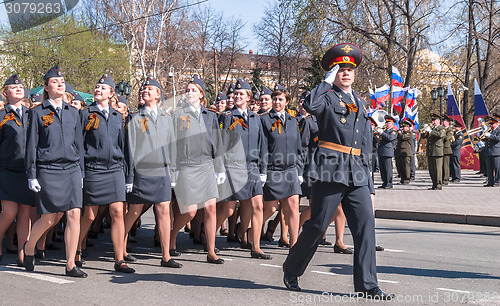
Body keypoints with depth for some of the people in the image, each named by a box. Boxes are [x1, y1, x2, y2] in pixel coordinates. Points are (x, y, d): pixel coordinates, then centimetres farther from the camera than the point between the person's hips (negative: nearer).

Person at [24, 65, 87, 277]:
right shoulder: (38, 113, 3)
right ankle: (29, 248, 31)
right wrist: (32, 175, -3)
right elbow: (31, 146, 2)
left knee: (74, 215, -7)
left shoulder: (73, 113, 13)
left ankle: (70, 265, 0)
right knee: (49, 219, 1)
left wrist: (80, 172, 12)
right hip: (48, 170, -3)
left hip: (71, 169, 3)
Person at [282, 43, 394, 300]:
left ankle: (367, 284, 0)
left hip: (358, 172, 6)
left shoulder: (361, 103, 21)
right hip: (331, 168, -5)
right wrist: (328, 82, -10)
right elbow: (310, 105, -23)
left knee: (366, 222, -5)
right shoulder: (327, 97, 2)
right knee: (317, 225, 0)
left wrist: (366, 172, 17)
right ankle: (291, 270, 21)